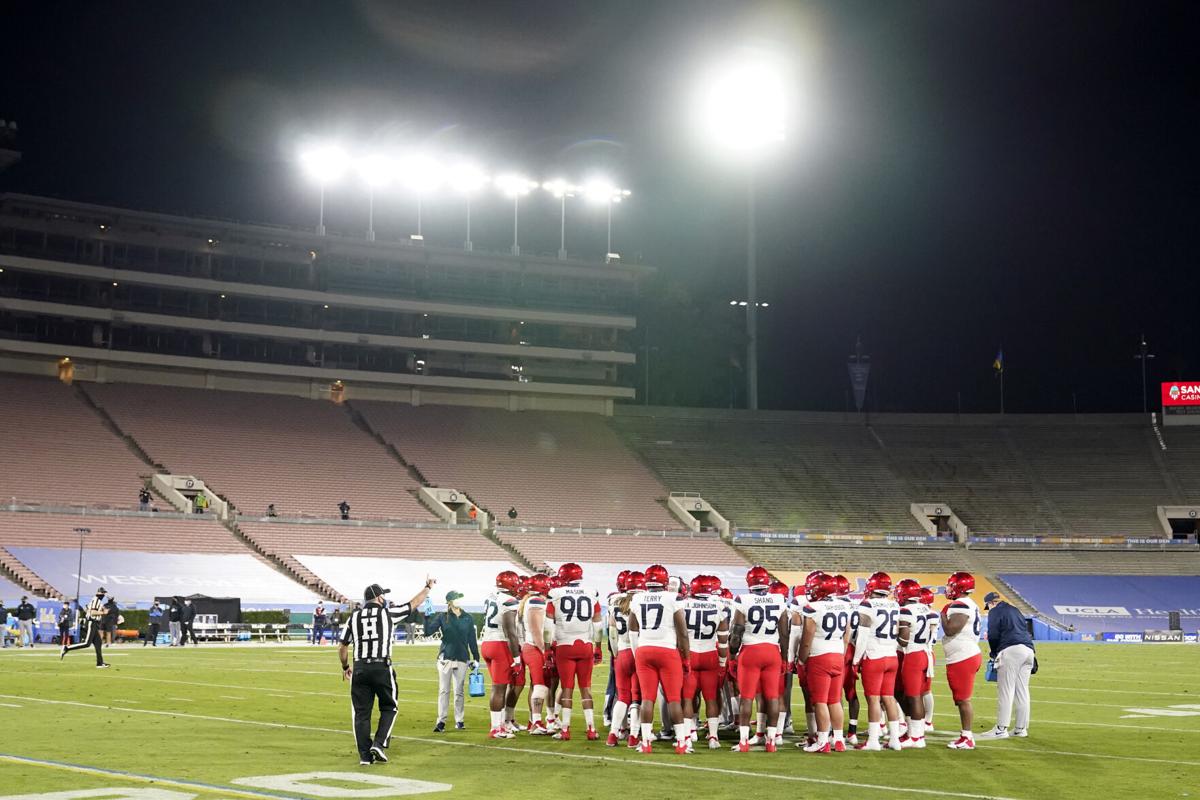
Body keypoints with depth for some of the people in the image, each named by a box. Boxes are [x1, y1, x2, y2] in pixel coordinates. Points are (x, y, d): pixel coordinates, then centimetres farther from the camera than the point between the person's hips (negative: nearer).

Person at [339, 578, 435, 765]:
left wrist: (345, 667, 29)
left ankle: (365, 755, 5)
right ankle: (379, 744, -3)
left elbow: (342, 647, 13)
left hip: (359, 669, 3)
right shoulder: (388, 613, 2)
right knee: (388, 708, 13)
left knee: (361, 712, 7)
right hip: (382, 668, -3)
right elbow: (414, 603, 16)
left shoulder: (354, 616, 10)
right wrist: (428, 587, 32)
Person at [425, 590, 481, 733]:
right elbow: (428, 632, -7)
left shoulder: (468, 618, 8)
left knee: (459, 691, 4)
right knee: (444, 690, -3)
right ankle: (441, 721, -3)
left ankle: (459, 720, 12)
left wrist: (476, 658, 10)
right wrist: (427, 617, -19)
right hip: (445, 657, -1)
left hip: (462, 658, 1)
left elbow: (472, 640, 12)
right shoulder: (442, 617, 2)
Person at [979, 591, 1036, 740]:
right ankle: (1021, 728, 10)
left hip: (1010, 650, -7)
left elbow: (993, 635, -3)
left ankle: (1001, 729, -9)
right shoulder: (1015, 611, 28)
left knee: (1005, 691, -7)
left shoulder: (995, 612, 6)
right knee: (1022, 691, 9)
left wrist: (992, 653, 13)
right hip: (1028, 649, 7)